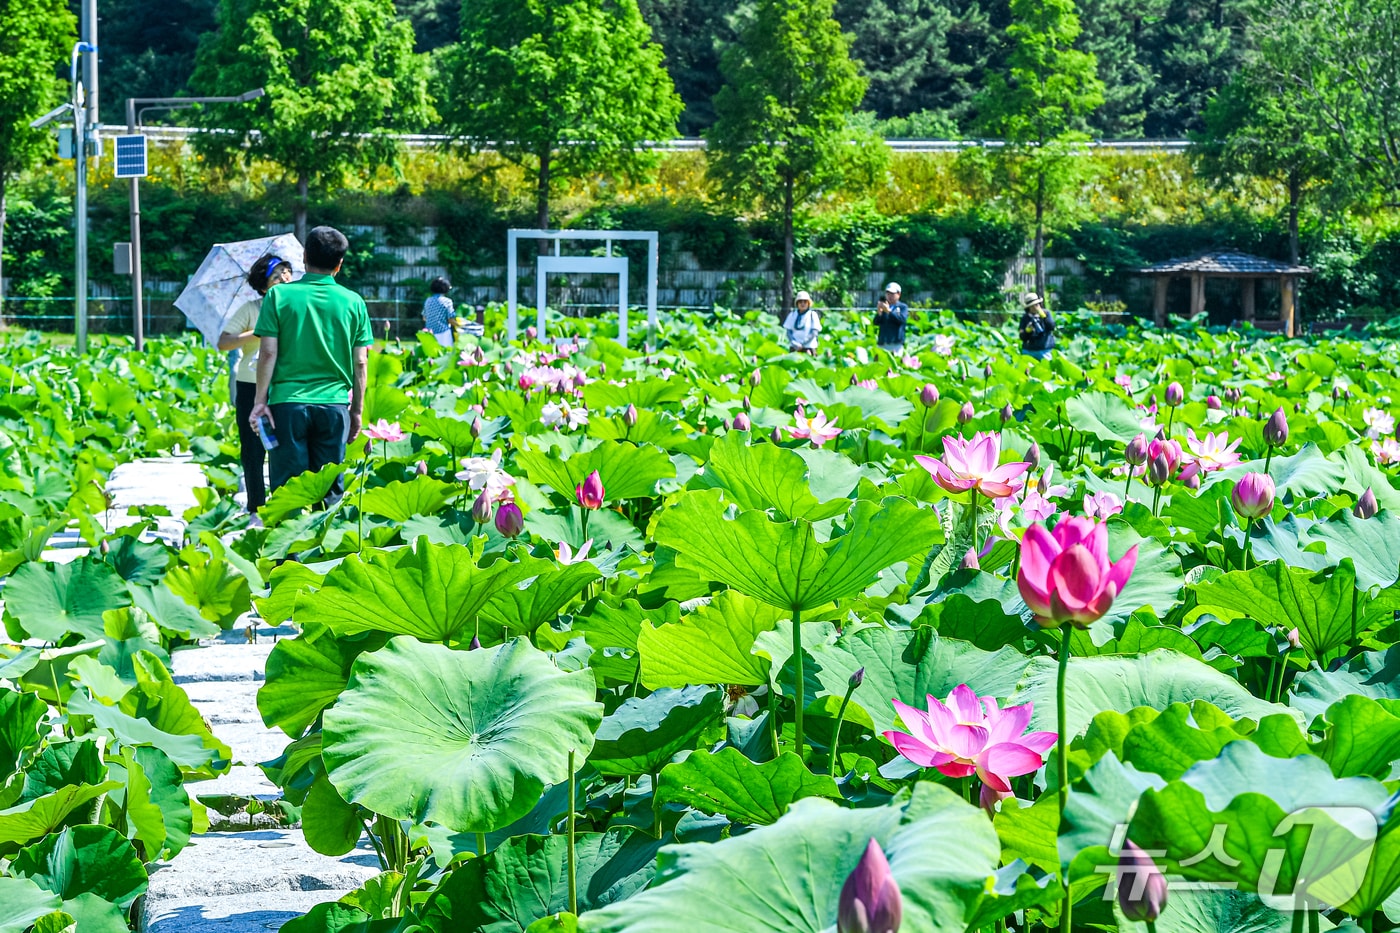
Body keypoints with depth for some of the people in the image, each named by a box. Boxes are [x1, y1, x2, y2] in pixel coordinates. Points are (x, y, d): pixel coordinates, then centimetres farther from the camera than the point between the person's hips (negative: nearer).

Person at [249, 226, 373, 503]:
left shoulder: (279, 295, -1)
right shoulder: (353, 302, 3)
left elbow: (268, 353, -5)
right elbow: (360, 363, 4)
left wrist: (260, 401, 0)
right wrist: (357, 410, 12)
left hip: (287, 402, -1)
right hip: (335, 404, 1)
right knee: (329, 489, 8)